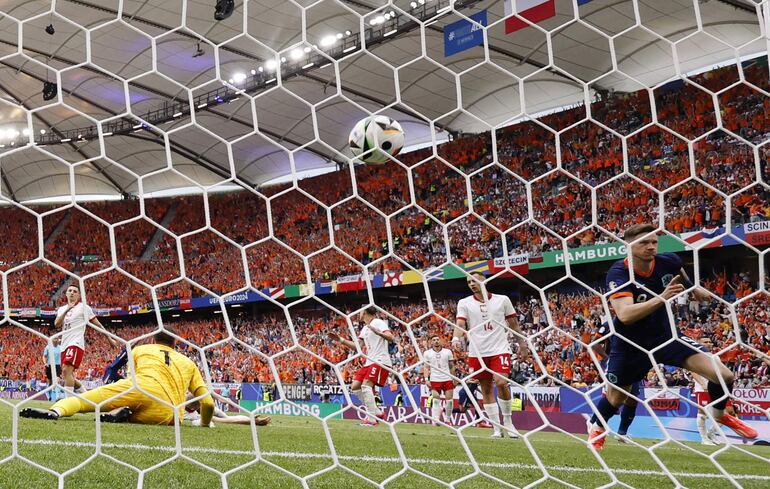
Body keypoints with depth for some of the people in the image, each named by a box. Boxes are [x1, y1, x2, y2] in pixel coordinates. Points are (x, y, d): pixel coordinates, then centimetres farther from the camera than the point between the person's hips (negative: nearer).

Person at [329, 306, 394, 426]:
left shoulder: (378, 323, -7)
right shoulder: (365, 328, 20)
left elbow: (391, 338, -19)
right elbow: (357, 346, 21)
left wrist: (378, 332, -37)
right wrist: (341, 340, 15)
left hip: (380, 361, -9)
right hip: (369, 362, 9)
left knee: (366, 385, -22)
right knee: (355, 387, 2)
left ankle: (372, 418, -22)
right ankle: (376, 412, 8)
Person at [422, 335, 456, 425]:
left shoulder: (448, 352, 9)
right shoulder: (427, 353, 5)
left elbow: (452, 366, 13)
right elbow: (426, 367, 3)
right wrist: (426, 379, -8)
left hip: (448, 379, 2)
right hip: (434, 380, -1)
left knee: (449, 400, -1)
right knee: (436, 400, -9)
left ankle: (447, 420, 15)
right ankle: (435, 420, -10)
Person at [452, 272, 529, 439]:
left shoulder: (502, 300, 6)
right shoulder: (464, 303, 5)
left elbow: (514, 324, 13)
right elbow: (460, 323, -8)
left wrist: (522, 344, 11)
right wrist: (456, 338, -26)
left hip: (499, 350, -1)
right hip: (477, 352, 2)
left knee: (501, 383, -18)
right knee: (487, 390, 4)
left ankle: (507, 422, 2)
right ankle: (496, 428, 13)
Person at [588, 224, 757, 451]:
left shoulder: (668, 262, -13)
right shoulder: (618, 273, -27)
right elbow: (625, 315, -41)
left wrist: (695, 289, 28)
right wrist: (661, 298, -50)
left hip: (665, 334, 3)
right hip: (630, 344, -3)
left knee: (724, 376, -10)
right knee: (614, 399, 12)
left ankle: (719, 414, 23)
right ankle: (597, 427, 48)